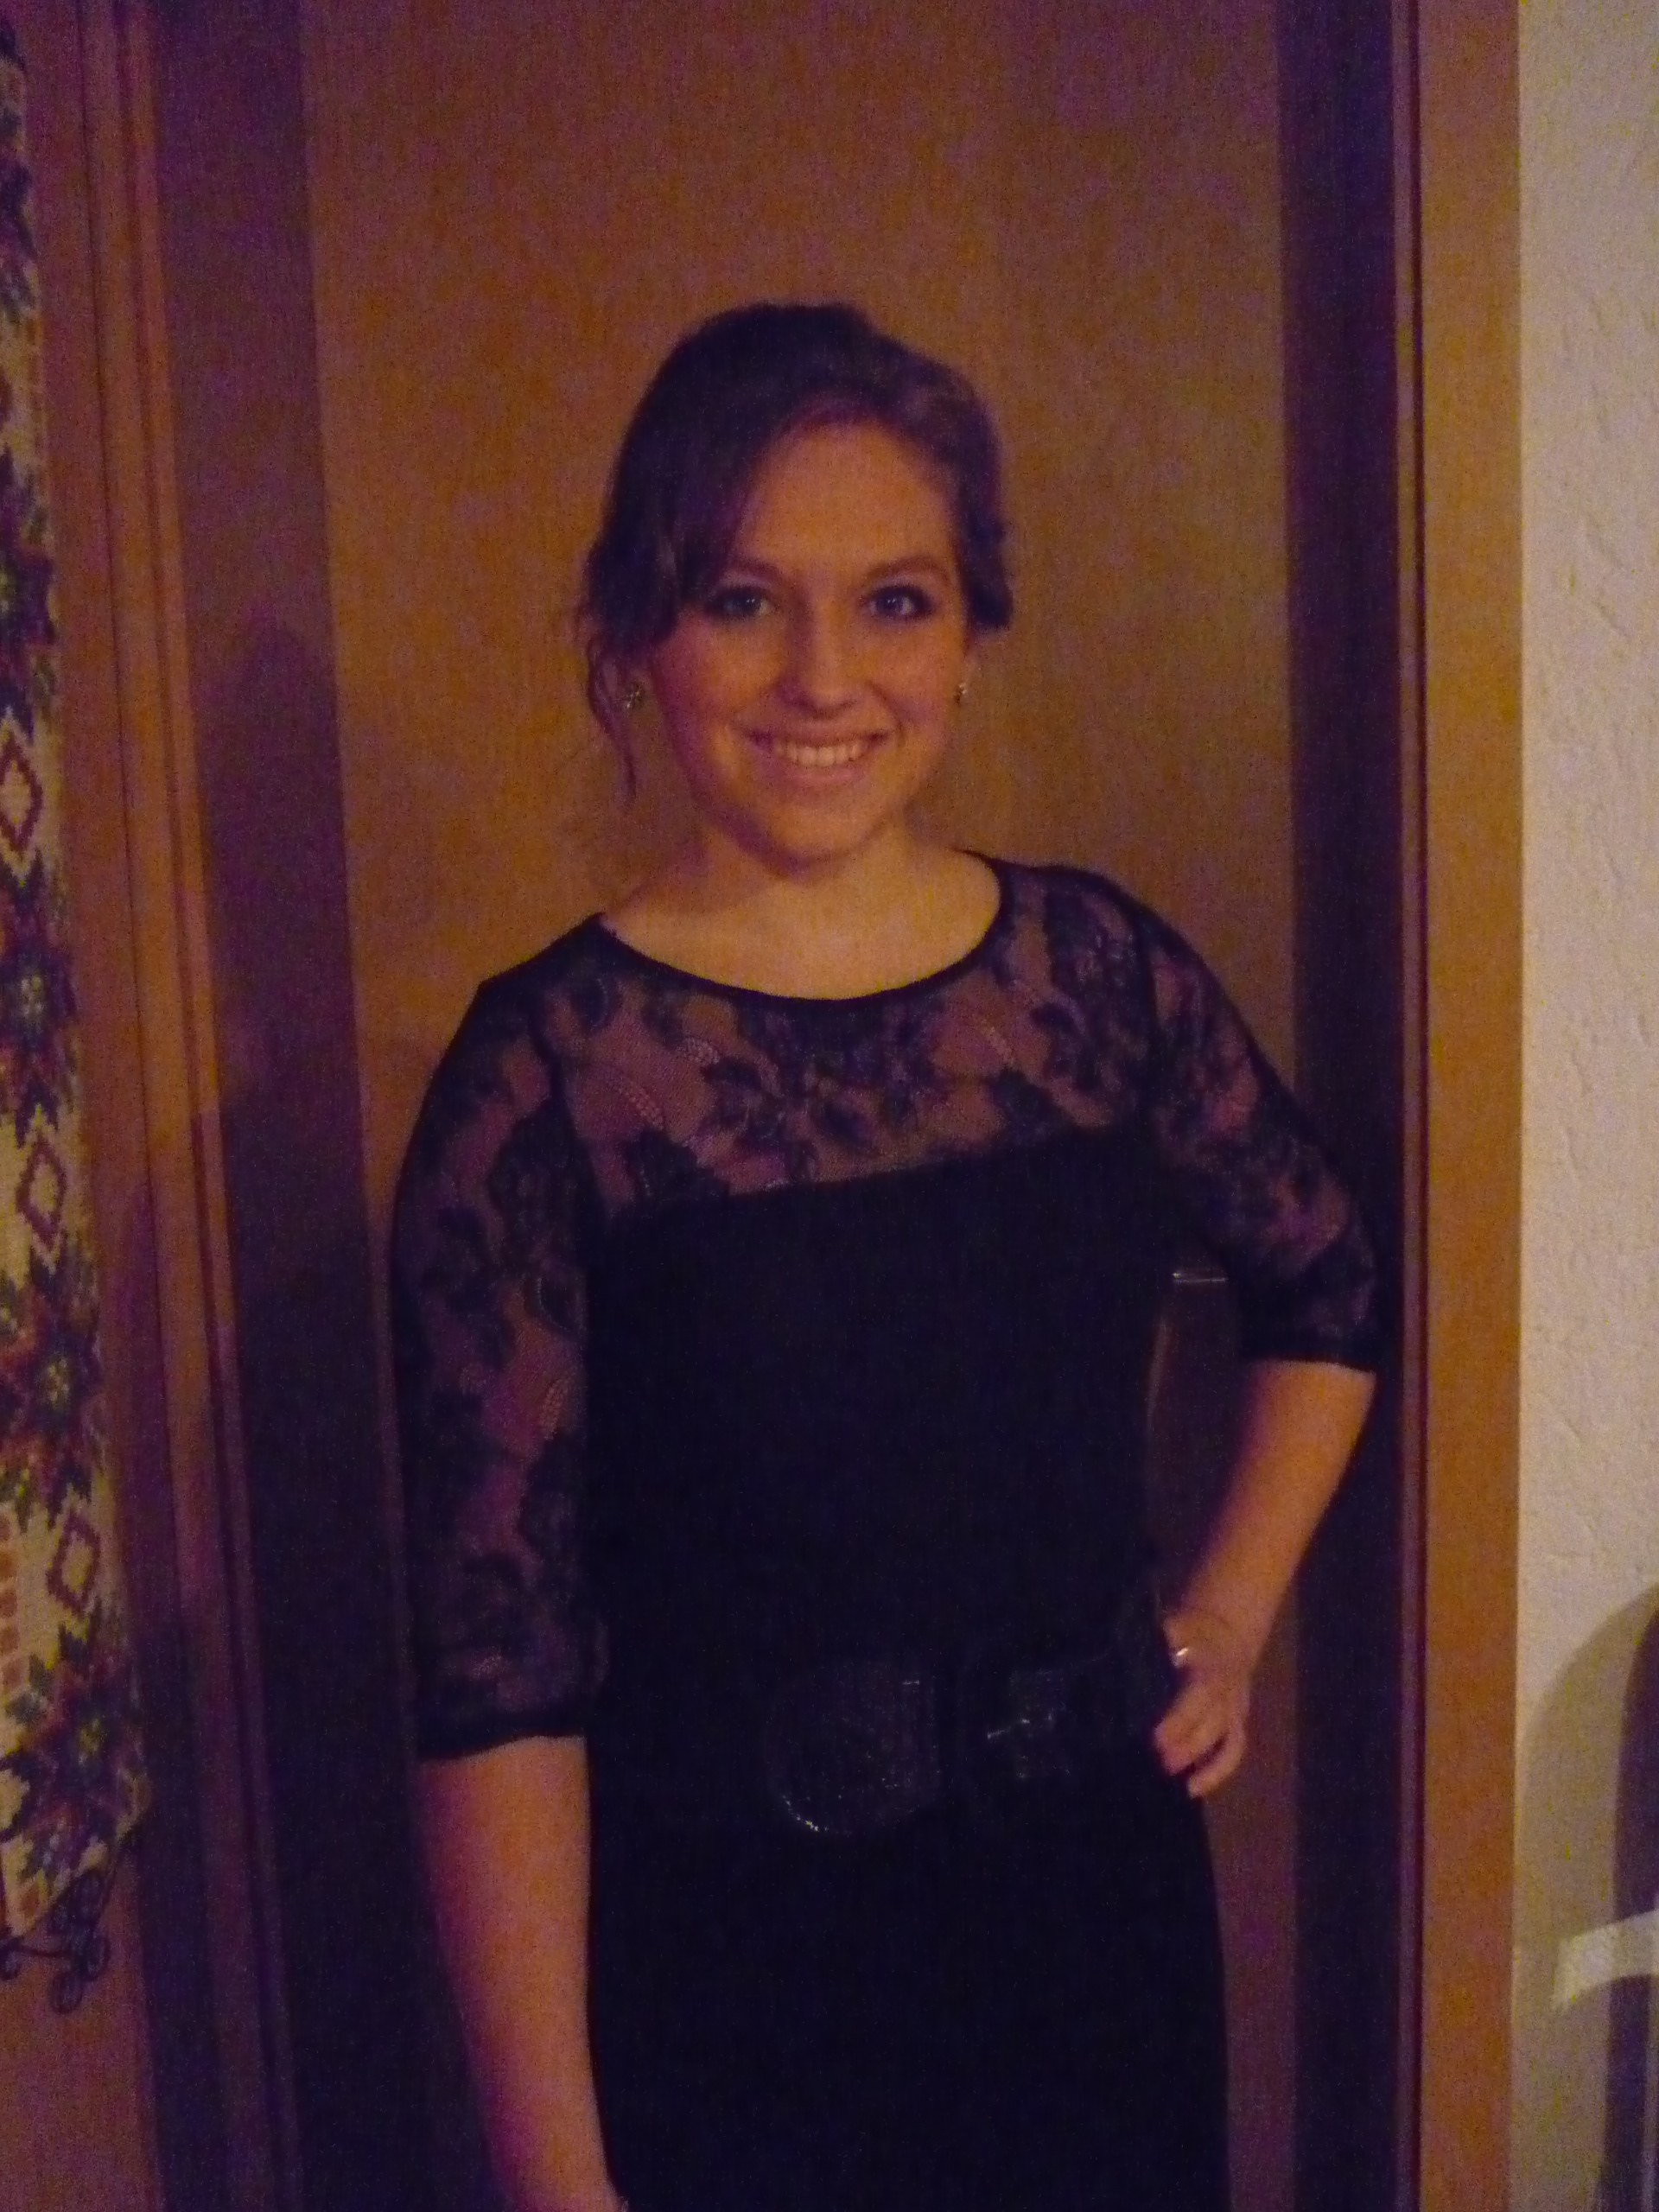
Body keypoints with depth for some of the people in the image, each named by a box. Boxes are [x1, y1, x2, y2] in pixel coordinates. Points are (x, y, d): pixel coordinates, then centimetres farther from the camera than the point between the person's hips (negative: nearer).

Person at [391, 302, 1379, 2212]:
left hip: (1101, 1898, 4)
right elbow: (498, 1673, -16)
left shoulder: (1099, 968, -4)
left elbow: (1325, 1295, 13)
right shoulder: (550, 1070, -16)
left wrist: (1228, 1619, 5)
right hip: (728, 1945, -4)